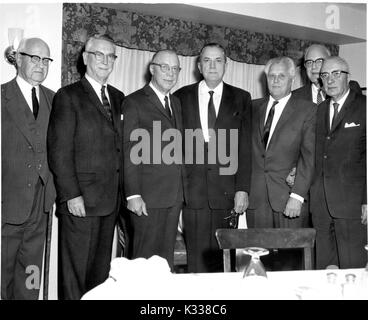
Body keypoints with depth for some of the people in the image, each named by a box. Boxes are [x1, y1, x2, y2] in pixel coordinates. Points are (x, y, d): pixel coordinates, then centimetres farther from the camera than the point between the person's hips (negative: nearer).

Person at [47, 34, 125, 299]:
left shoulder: (118, 98, 15)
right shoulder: (68, 96, -3)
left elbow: (119, 147, 14)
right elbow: (59, 151, -9)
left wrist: (121, 192, 6)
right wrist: (71, 195, -15)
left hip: (110, 200, 6)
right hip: (79, 201, -5)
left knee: (101, 269, 11)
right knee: (75, 268, 1)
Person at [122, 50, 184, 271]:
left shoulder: (176, 103, 18)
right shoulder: (135, 102, -4)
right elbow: (129, 152, -9)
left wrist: (181, 192, 10)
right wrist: (133, 195, -14)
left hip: (174, 197, 6)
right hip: (147, 198, -6)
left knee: (166, 258, 11)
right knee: (144, 259, -1)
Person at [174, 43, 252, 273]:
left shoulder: (241, 98, 9)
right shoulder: (182, 97, 9)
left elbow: (245, 148, 5)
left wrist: (242, 189, -3)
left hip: (226, 192, 0)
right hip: (192, 191, 0)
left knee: (222, 260, 1)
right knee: (197, 259, 1)